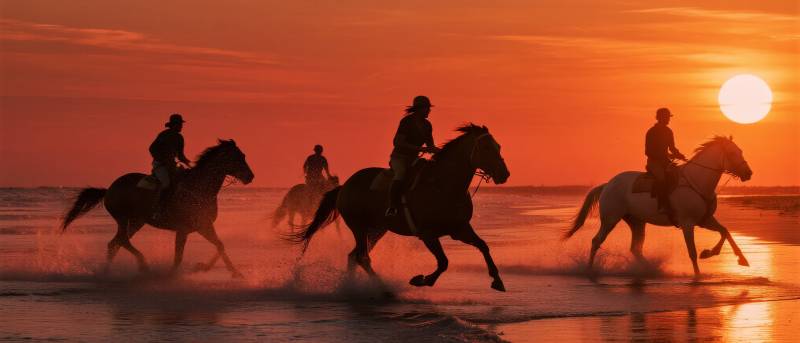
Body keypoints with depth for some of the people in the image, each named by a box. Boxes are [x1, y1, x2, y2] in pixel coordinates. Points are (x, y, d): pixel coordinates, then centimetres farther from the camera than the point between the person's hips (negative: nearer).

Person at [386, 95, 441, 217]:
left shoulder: (427, 125, 9)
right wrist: (420, 149, -28)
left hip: (413, 158, 8)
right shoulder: (407, 121, -13)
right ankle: (391, 208, -41)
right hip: (399, 157, -8)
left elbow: (430, 145, 18)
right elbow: (398, 143, -21)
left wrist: (440, 151, -6)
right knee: (401, 174, -38)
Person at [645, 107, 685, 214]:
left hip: (665, 161, 8)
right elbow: (648, 151, -13)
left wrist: (678, 155, -1)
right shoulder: (652, 132, -10)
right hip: (654, 162, -8)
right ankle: (663, 206, -36)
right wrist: (667, 155, -20)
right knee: (661, 178, -34)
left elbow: (672, 148, 21)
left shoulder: (668, 131, 11)